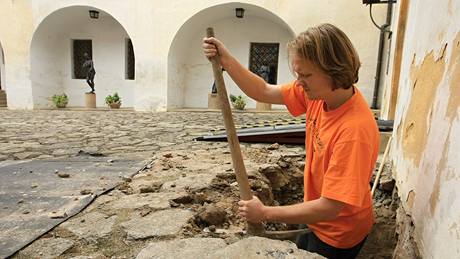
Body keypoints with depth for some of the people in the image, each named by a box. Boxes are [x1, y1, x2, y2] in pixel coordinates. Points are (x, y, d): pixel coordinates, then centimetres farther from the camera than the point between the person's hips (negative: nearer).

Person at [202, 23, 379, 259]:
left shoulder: (354, 130, -36)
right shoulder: (318, 93, -14)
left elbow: (329, 208, -33)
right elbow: (264, 92, -5)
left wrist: (265, 213, -24)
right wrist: (226, 60, -16)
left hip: (339, 234, -6)